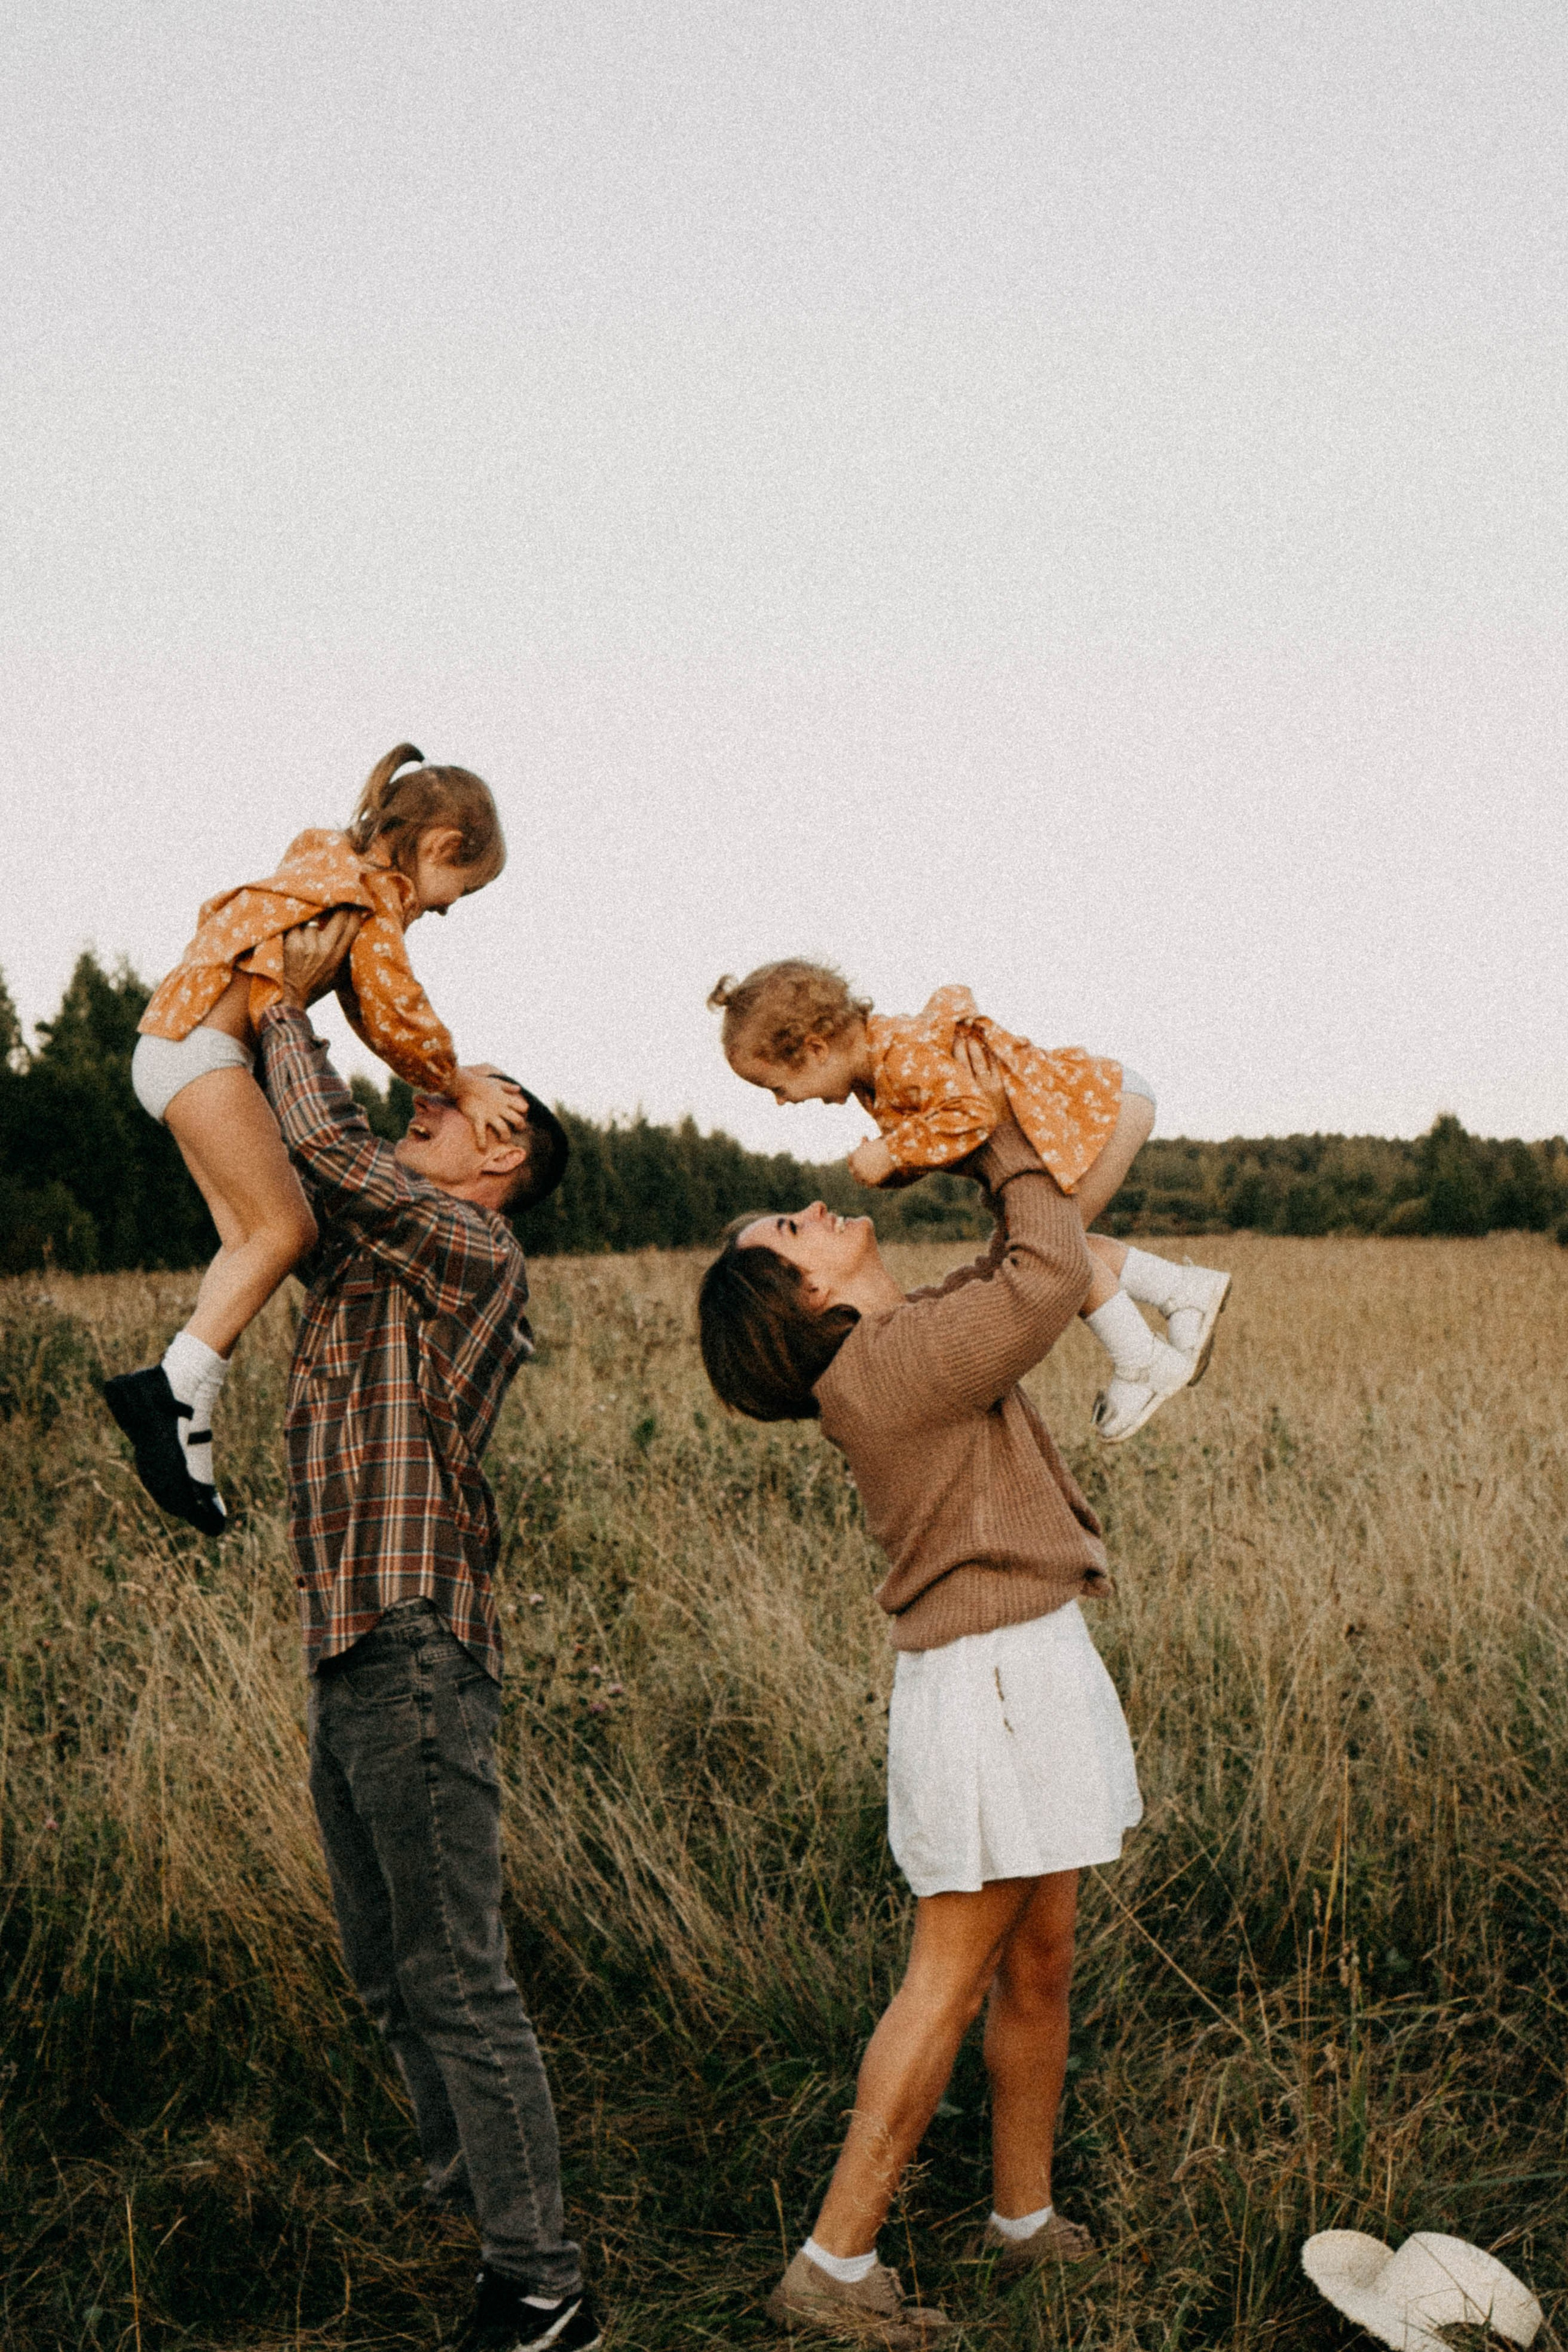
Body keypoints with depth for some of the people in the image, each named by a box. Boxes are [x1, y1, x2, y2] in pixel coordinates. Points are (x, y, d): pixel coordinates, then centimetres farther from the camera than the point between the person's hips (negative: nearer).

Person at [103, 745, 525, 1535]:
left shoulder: (337, 869, 21)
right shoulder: (373, 892, -10)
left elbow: (369, 1010, 19)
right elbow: (396, 1013, -15)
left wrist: (451, 1078, 9)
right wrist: (457, 1085, 0)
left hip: (178, 1053, 11)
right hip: (199, 1049, -11)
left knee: (251, 1237, 6)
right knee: (283, 1229, -13)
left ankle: (183, 1408, 0)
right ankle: (177, 1387, -14)